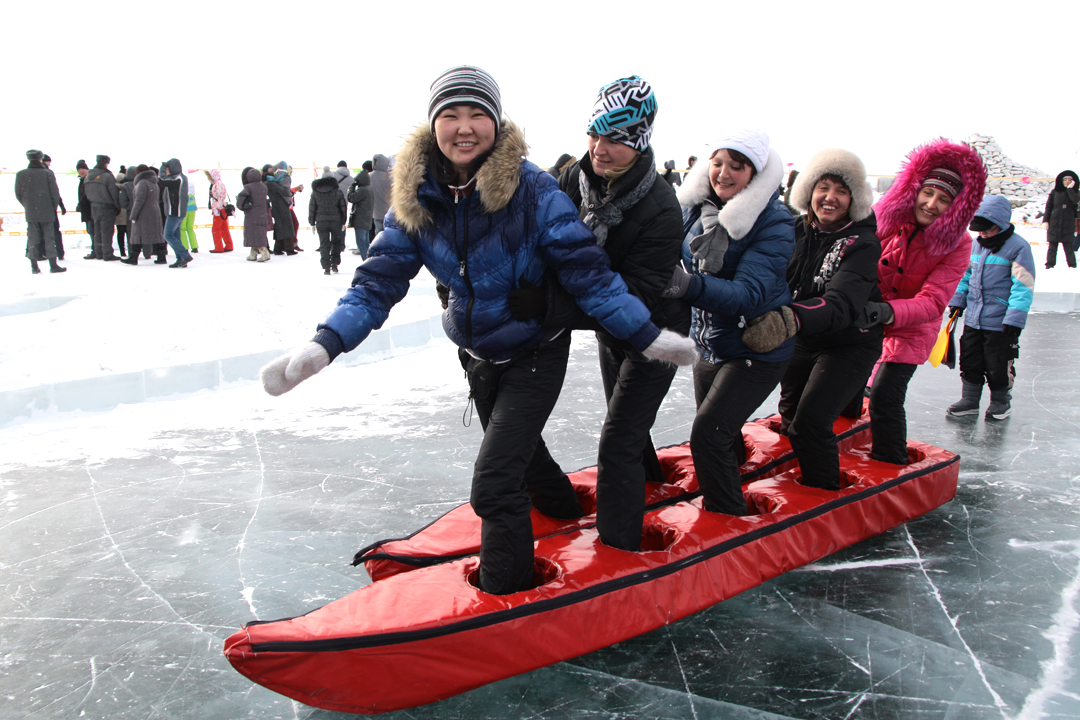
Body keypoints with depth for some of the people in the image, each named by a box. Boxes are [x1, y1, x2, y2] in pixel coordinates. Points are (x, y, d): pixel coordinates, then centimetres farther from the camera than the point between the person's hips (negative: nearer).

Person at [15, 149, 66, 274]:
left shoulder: (20, 174, 0)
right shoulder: (48, 174, -10)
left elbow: (18, 195, 5)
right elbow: (55, 193, -8)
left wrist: (27, 206, 19)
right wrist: (54, 207, 7)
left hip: (30, 213, 3)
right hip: (47, 212, -3)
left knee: (33, 239, 8)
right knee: (49, 238, 3)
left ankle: (34, 266, 9)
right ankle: (53, 265, 2)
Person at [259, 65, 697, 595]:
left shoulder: (531, 188, -24)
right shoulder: (417, 197, -11)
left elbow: (586, 270, -20)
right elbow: (379, 278, -12)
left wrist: (646, 335, -20)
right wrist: (325, 344, -24)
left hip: (535, 354, -5)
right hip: (476, 352, 6)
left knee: (494, 484, -13)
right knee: (516, 449, 27)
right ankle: (560, 505, 59)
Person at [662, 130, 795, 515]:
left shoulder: (774, 224, -21)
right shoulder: (696, 207, -4)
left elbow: (750, 293, -33)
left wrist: (691, 285, -48)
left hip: (756, 350, -6)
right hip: (709, 344, 6)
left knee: (708, 433, -15)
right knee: (720, 431, 22)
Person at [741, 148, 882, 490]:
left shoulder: (862, 244, -23)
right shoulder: (797, 230, -5)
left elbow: (840, 304, -38)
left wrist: (789, 319, -57)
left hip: (849, 346, -6)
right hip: (802, 341, 6)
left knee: (810, 422, -15)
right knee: (790, 414, 19)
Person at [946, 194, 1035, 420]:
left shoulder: (1018, 247, -12)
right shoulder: (978, 245, 9)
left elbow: (1023, 286, -15)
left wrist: (1014, 319, -20)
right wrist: (957, 300, 17)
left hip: (1000, 324, -6)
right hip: (973, 320, 6)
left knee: (998, 367, 5)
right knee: (970, 362, 12)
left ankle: (1001, 401, 24)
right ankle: (969, 400, 25)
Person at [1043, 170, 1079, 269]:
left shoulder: (1074, 193, 8)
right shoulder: (1055, 192, 8)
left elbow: (1075, 200, -15)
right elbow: (1048, 207, 7)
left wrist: (1070, 188, -8)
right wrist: (1045, 220, -1)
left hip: (1068, 223, -1)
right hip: (1054, 222, 1)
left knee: (1068, 245, -4)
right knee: (1053, 245, 0)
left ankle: (1072, 264, 0)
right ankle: (1050, 263, 3)